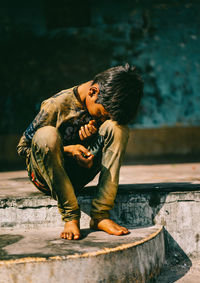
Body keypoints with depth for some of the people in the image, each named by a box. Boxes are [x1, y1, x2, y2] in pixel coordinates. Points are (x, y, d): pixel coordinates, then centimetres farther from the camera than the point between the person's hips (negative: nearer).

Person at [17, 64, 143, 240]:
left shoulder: (107, 108, -5)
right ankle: (71, 217, -29)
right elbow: (22, 148, -11)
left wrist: (93, 134, -18)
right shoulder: (56, 105, -18)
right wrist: (66, 150, -25)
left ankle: (100, 215, -26)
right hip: (45, 176, -4)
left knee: (117, 127, -18)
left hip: (78, 175, 4)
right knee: (47, 134, -36)